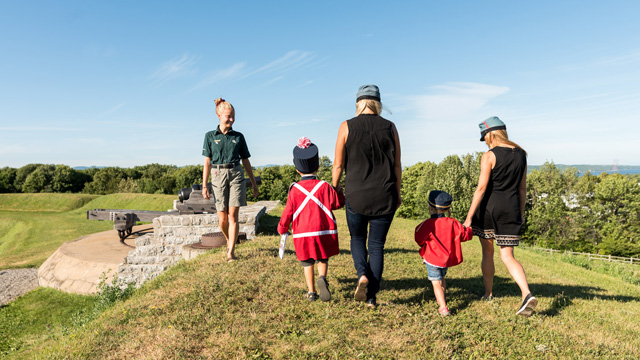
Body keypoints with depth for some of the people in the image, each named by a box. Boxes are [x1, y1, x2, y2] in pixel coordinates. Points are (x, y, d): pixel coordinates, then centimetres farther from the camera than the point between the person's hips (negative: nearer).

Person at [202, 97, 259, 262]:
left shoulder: (238, 136, 8)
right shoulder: (210, 136, 5)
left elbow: (245, 161, 13)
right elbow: (207, 162, 4)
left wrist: (254, 182, 14)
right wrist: (204, 185, 0)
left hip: (236, 175, 0)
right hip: (218, 176, 0)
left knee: (233, 215, -7)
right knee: (222, 218, 3)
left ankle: (231, 251, 0)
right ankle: (229, 240, 33)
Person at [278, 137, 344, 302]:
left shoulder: (294, 189, -3)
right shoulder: (324, 186, -6)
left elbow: (288, 211, 1)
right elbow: (337, 203, -3)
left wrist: (282, 228, 15)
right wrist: (339, 192, 16)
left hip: (303, 234, 1)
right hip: (324, 231, 0)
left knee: (307, 263, 14)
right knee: (323, 259, 18)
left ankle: (311, 292, 13)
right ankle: (322, 278, -9)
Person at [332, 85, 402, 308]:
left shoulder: (347, 127, -3)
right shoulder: (390, 127, 3)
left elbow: (338, 165, -2)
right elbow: (397, 165, 5)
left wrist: (334, 189, 12)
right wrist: (397, 192, 16)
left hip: (356, 195, -1)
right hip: (385, 197, 2)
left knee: (357, 239, 21)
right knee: (377, 246, 12)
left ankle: (362, 275, -2)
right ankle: (371, 297, 16)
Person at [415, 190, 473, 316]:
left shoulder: (427, 224, -18)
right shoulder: (453, 223, -7)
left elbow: (419, 239, -8)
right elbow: (466, 235, -2)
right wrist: (467, 228, 20)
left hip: (432, 259, -5)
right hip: (448, 258, 6)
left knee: (436, 282, -1)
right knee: (441, 278, 28)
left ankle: (443, 307, -13)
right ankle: (441, 298, 47)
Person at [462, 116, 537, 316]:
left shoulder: (489, 156, -10)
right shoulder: (521, 154, 8)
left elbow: (481, 188, -15)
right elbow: (522, 187, 12)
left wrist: (469, 217, -13)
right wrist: (521, 213, 21)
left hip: (490, 207, -4)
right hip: (511, 209, 4)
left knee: (487, 252, 14)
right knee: (507, 256, 8)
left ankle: (488, 294, 27)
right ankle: (527, 294, -11)